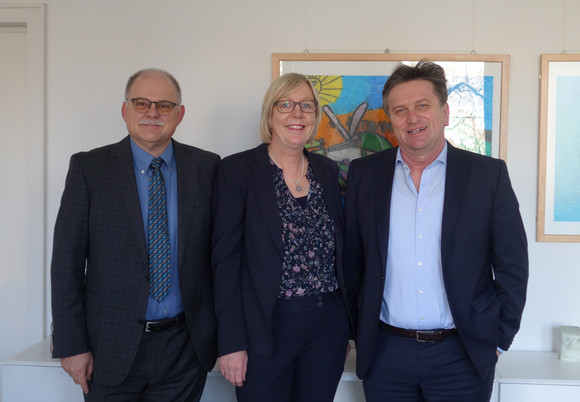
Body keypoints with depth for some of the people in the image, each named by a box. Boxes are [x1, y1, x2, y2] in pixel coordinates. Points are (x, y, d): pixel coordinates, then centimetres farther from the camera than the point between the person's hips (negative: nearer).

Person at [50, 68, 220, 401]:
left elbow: (219, 249, 3)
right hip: (112, 348, -1)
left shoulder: (206, 167, 0)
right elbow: (67, 260, -4)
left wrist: (223, 333, 3)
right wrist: (72, 345, -7)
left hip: (185, 348, 1)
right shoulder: (88, 167, -4)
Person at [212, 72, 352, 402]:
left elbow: (340, 250, 12)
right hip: (265, 328, -4)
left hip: (328, 327, 4)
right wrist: (231, 343, -11)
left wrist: (347, 327, 12)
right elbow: (226, 258, -8)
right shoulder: (237, 169, -6)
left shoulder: (327, 170, 7)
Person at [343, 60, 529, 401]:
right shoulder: (364, 174, 1)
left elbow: (512, 267, 0)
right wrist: (357, 330, 6)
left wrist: (499, 341, 0)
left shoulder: (488, 174, -4)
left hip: (462, 356, -1)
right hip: (385, 353, 2)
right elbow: (351, 259, 6)